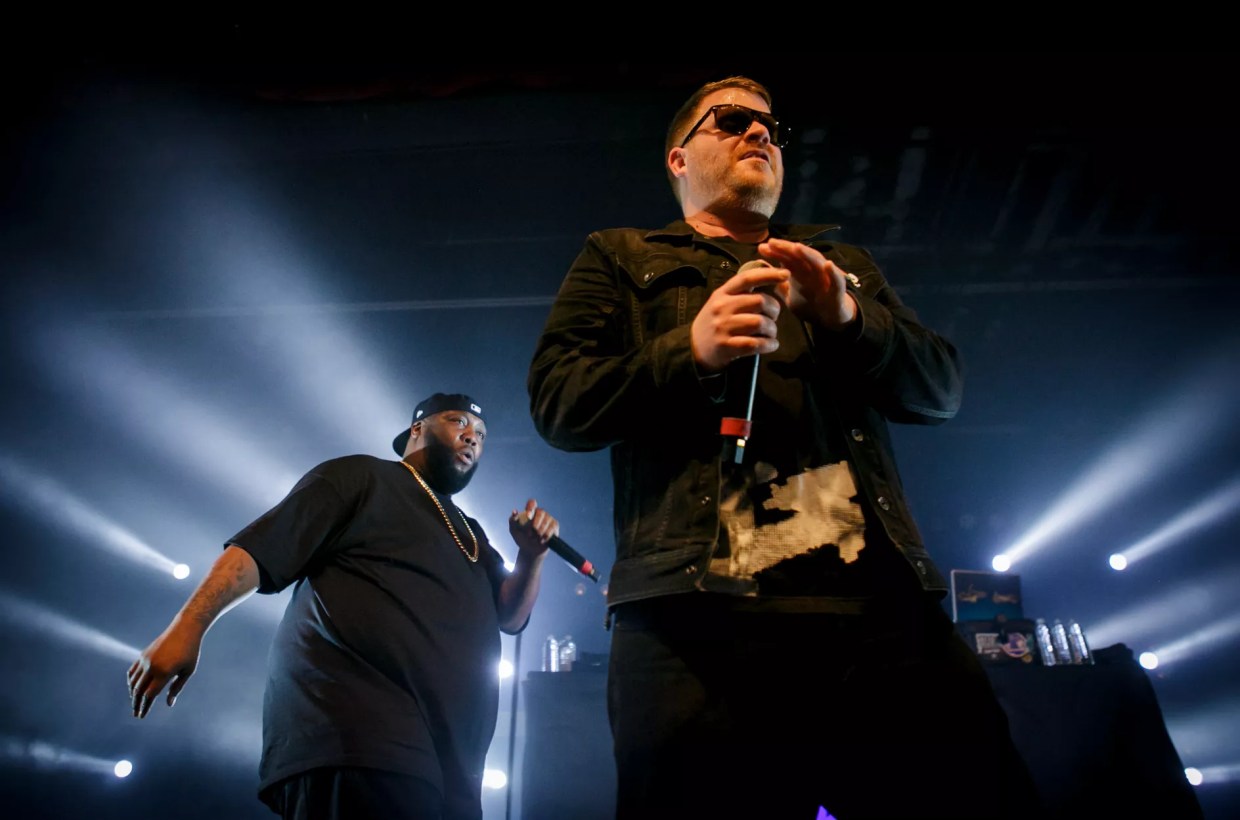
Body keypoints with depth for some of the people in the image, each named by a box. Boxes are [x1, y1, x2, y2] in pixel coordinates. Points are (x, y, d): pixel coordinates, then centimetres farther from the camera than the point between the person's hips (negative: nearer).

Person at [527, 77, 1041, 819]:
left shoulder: (843, 261, 29)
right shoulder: (619, 258, 19)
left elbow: (942, 386, 18)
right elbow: (557, 402, 7)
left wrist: (847, 319, -3)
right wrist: (687, 351, -10)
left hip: (881, 599, 4)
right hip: (700, 605, -2)